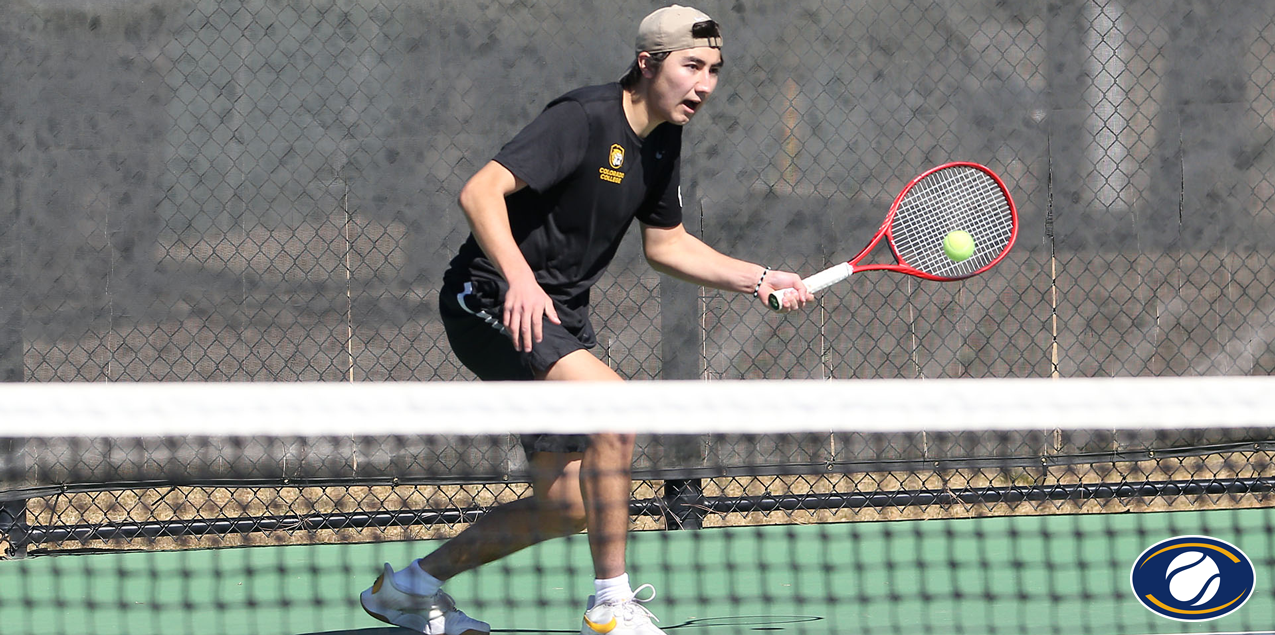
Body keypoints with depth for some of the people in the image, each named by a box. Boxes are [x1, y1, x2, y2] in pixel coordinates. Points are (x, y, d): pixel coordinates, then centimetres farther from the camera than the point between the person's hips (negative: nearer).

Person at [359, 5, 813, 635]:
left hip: (560, 317, 9)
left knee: (567, 506, 6)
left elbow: (666, 244, 21)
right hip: (488, 301, -9)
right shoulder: (583, 119, -20)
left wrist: (758, 279, 10)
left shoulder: (663, 141, 7)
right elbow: (480, 192, -29)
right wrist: (519, 278, -43)